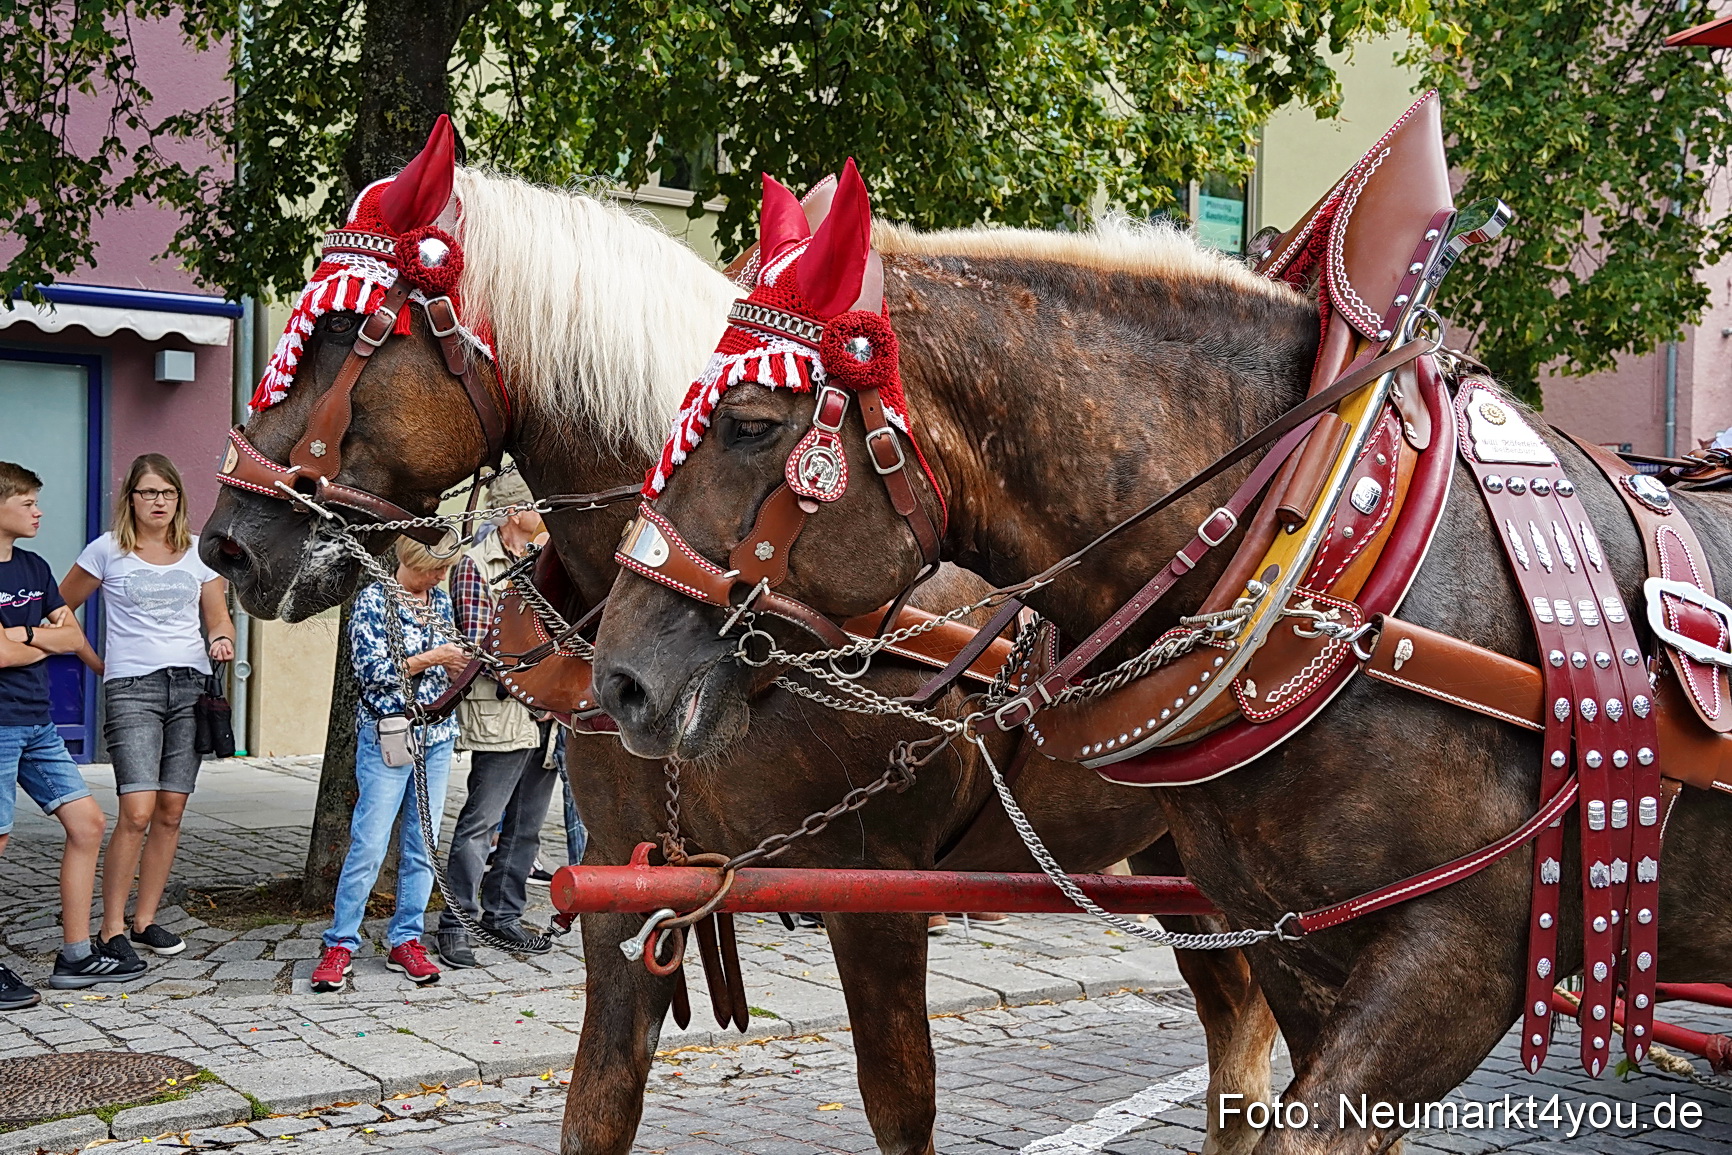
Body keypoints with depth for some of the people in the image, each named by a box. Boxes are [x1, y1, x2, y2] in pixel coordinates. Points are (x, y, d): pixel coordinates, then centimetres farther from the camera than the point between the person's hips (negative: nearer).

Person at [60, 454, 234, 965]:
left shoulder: (198, 551, 11)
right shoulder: (107, 550, 3)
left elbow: (218, 620, 13)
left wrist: (222, 641, -8)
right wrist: (97, 663, 7)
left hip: (190, 687, 4)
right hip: (131, 688, -3)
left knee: (170, 812, 3)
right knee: (137, 812, -14)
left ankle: (146, 919, 15)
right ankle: (111, 929, -5)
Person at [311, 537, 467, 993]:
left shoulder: (441, 601, 12)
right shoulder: (374, 600, -6)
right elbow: (372, 669, -14)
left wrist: (461, 664, 1)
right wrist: (432, 658, -15)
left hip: (437, 737, 6)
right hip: (386, 737, -6)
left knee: (422, 845, 6)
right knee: (369, 844, -7)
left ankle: (405, 940, 14)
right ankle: (340, 944, 2)